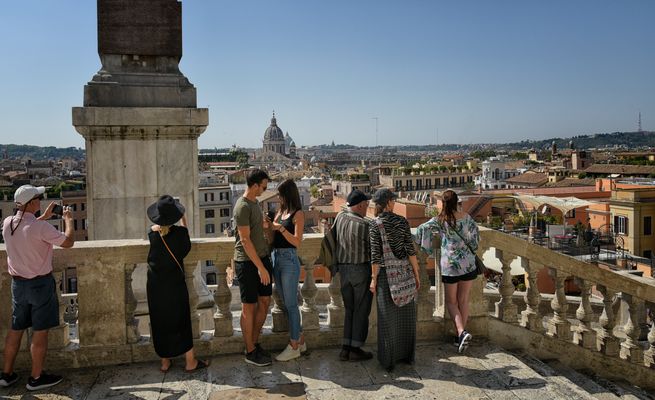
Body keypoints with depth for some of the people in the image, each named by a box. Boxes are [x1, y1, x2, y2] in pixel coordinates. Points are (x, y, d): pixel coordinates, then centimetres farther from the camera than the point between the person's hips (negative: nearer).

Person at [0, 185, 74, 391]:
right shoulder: (41, 227, -23)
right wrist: (68, 219, 0)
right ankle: (36, 377, 13)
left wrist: (44, 216, 21)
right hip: (40, 283, -7)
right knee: (40, 331, 4)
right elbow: (68, 242, -14)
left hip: (18, 282, 7)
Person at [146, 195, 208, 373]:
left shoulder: (153, 232, -5)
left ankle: (165, 361, 21)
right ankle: (190, 361, 12)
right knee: (181, 321, 7)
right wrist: (183, 220, 13)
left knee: (160, 322, 12)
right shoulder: (179, 232, -13)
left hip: (155, 286, 3)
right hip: (175, 284, -3)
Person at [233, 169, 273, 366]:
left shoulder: (255, 202, 11)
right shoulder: (242, 206, -17)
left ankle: (255, 343, 27)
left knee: (264, 302, 12)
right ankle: (250, 352, 14)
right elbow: (245, 240, -20)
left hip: (262, 258, 9)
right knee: (249, 307, 2)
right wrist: (260, 267, -19)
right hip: (248, 262, -9)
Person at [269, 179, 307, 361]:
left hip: (289, 259, -8)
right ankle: (300, 340, 25)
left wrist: (281, 228, -22)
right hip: (276, 258, 8)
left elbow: (297, 242, -14)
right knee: (287, 303, 13)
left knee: (290, 304, -2)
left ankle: (294, 347, 8)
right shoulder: (280, 212, 14)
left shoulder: (298, 214, -7)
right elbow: (274, 237, 12)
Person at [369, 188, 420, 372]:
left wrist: (373, 278, -2)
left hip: (385, 273, -1)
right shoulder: (402, 221, -3)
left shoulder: (374, 224, -7)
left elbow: (375, 255, -9)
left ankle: (388, 360, 15)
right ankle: (408, 355, 26)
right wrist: (416, 274, 4)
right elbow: (411, 250, -4)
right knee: (406, 315, 15)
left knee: (387, 317, 7)